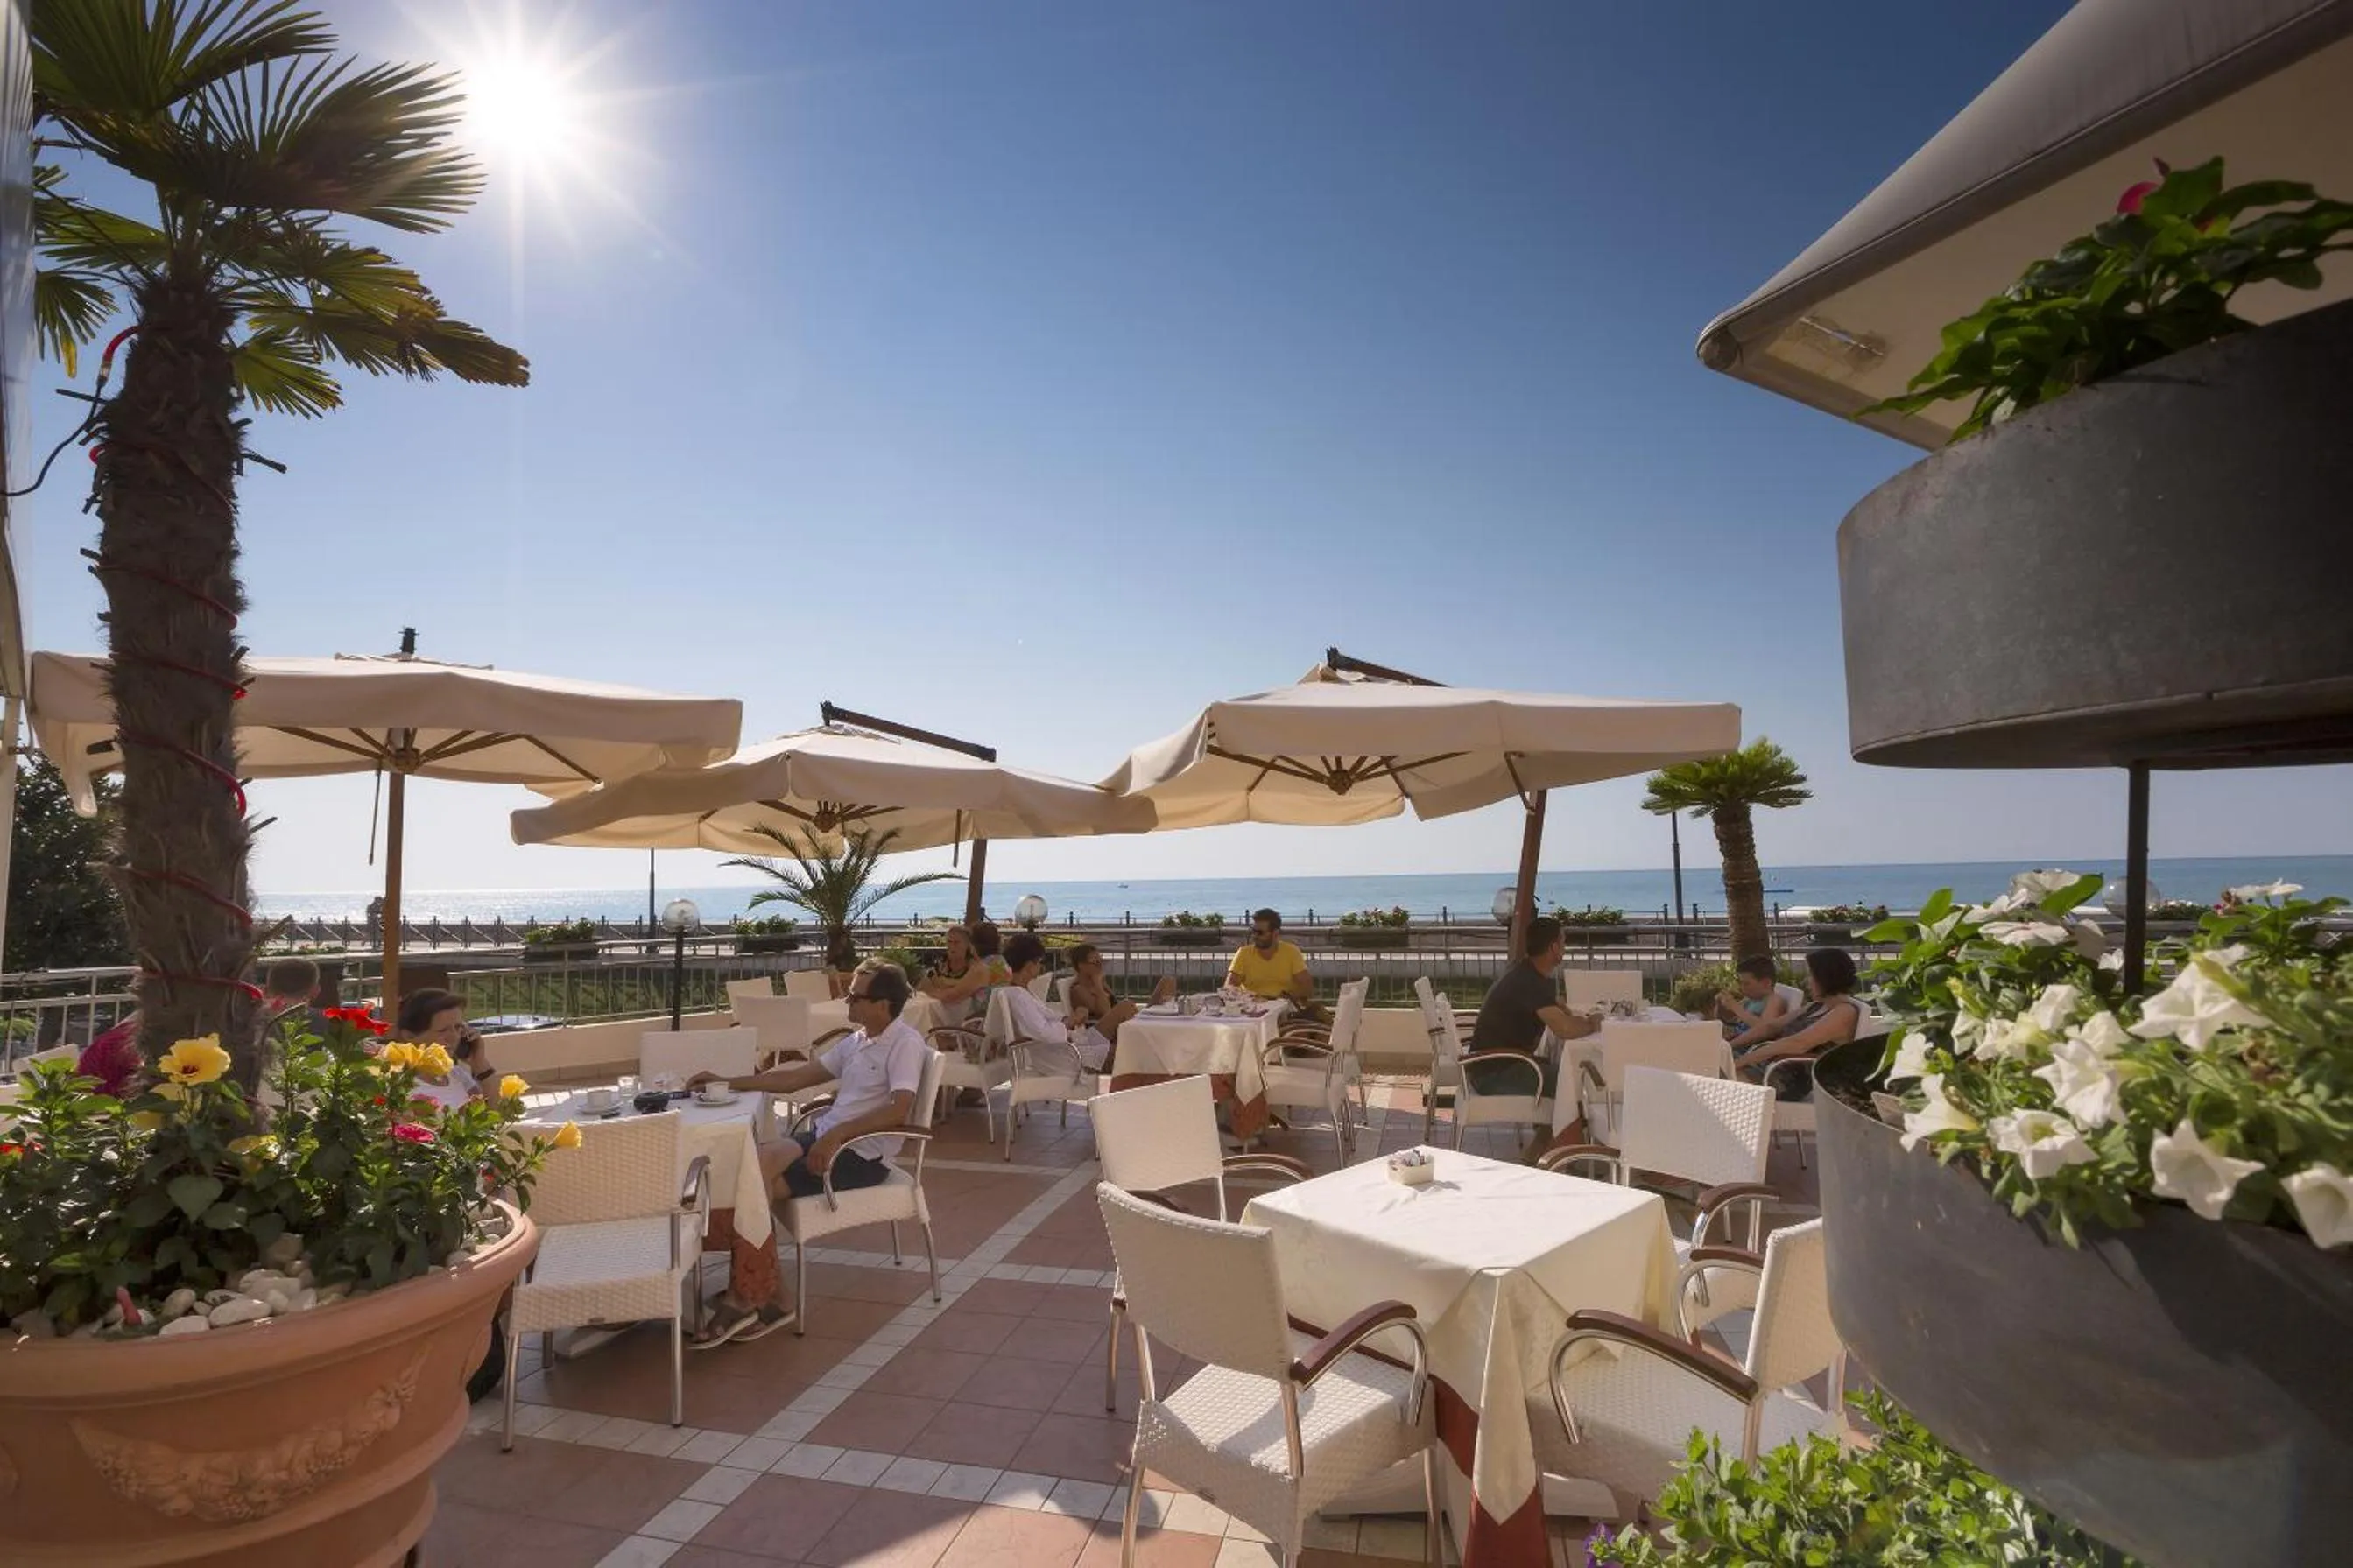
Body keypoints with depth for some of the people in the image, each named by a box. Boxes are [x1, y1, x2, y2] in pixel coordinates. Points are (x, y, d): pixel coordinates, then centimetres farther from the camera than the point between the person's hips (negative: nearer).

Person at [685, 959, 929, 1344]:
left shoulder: (905, 1044, -13)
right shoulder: (856, 1041, 15)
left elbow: (899, 1111, -26)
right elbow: (797, 1077, 18)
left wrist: (837, 1133, -32)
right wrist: (727, 1084, 13)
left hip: (862, 1155, -8)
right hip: (827, 1136, 8)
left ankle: (744, 1299, -2)